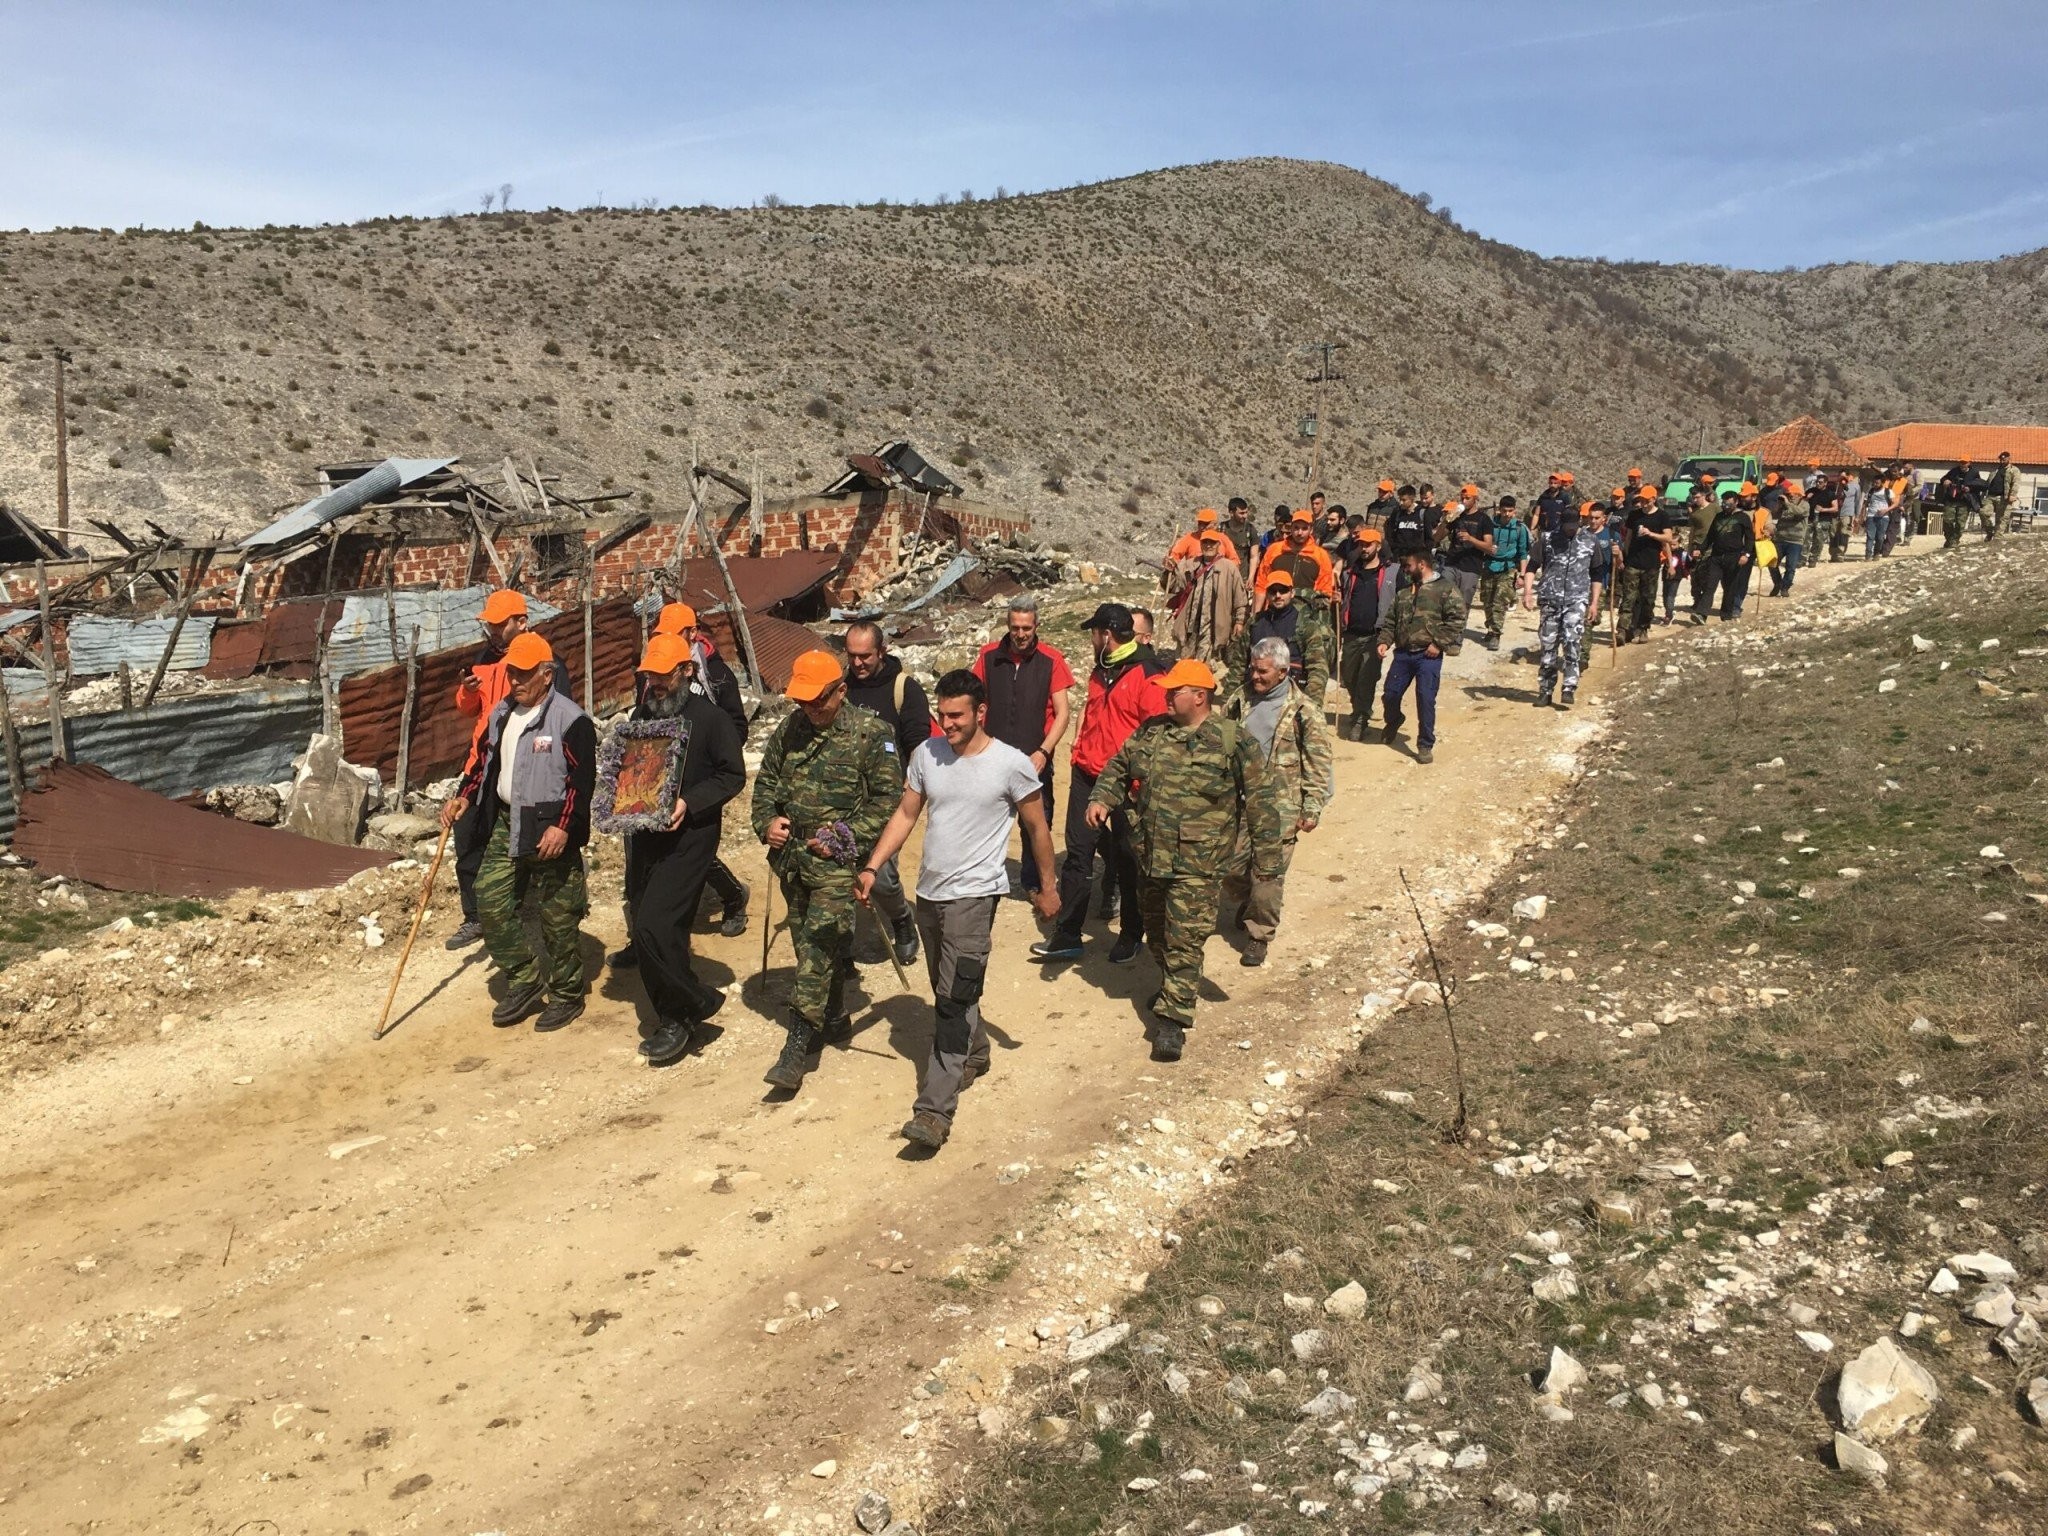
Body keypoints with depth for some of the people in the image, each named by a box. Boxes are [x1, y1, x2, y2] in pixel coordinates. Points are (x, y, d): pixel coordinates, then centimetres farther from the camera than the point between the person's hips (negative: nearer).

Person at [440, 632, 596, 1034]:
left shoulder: (570, 718, -13)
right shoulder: (501, 713, 12)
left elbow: (583, 778, -17)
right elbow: (485, 760, 22)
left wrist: (563, 826, -23)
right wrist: (464, 796, 9)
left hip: (550, 830, -8)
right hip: (505, 824, 8)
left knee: (558, 916, 1)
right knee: (490, 900, 6)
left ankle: (566, 995, 16)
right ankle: (524, 981, 21)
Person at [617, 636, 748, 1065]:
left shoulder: (709, 717, -8)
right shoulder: (642, 715, 11)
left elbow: (733, 774, -8)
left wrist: (689, 802, -19)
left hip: (688, 837, -7)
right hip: (642, 836, 7)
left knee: (653, 928, -16)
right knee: (656, 932, 10)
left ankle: (693, 1003, 4)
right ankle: (673, 1020, 23)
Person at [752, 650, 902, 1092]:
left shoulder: (871, 734, -9)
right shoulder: (790, 729, 7)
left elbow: (887, 798, -8)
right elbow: (767, 780, 18)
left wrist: (845, 837, -16)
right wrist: (767, 821, 0)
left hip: (836, 860, -6)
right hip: (791, 855, 6)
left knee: (818, 944, -11)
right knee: (807, 943, 14)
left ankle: (799, 1044, -10)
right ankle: (834, 1019, 32)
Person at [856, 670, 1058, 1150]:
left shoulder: (1012, 765, -11)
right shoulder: (926, 754, 2)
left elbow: (1037, 827, 1)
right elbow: (905, 814, 9)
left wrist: (1047, 887, 7)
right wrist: (872, 867, -1)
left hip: (973, 894, -6)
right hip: (929, 892, 6)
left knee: (954, 1001, -12)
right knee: (949, 992, 20)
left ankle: (934, 1111, -15)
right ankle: (974, 1055, 45)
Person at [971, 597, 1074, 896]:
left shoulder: (1051, 660, -3)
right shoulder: (989, 656, 1)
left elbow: (1062, 712, -3)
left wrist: (1043, 752, -13)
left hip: (1034, 760, -1)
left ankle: (1035, 885, 21)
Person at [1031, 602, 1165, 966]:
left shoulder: (1147, 676, -14)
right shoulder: (1101, 670, 12)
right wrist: (1079, 751, 16)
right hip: (1087, 774, 7)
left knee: (1126, 860, 7)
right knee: (1078, 853, 7)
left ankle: (1131, 936, 23)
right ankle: (1066, 935, 13)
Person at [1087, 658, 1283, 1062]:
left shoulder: (1234, 742, -11)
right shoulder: (1151, 731, 5)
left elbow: (1259, 802, -8)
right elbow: (1119, 768, 17)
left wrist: (1266, 858, -8)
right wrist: (1102, 799, -3)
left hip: (1197, 864, -6)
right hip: (1150, 855, 6)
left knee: (1185, 939, -7)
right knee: (1156, 930, 21)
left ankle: (1173, 1020, -2)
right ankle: (1172, 988, 45)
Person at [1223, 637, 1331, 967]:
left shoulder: (1303, 712, -10)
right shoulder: (1241, 701, 4)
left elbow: (1318, 766, -7)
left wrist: (1312, 809, -9)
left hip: (1280, 806, -4)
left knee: (1267, 875, -2)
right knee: (1230, 865, 10)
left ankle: (1259, 936, 14)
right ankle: (1245, 904, 41)